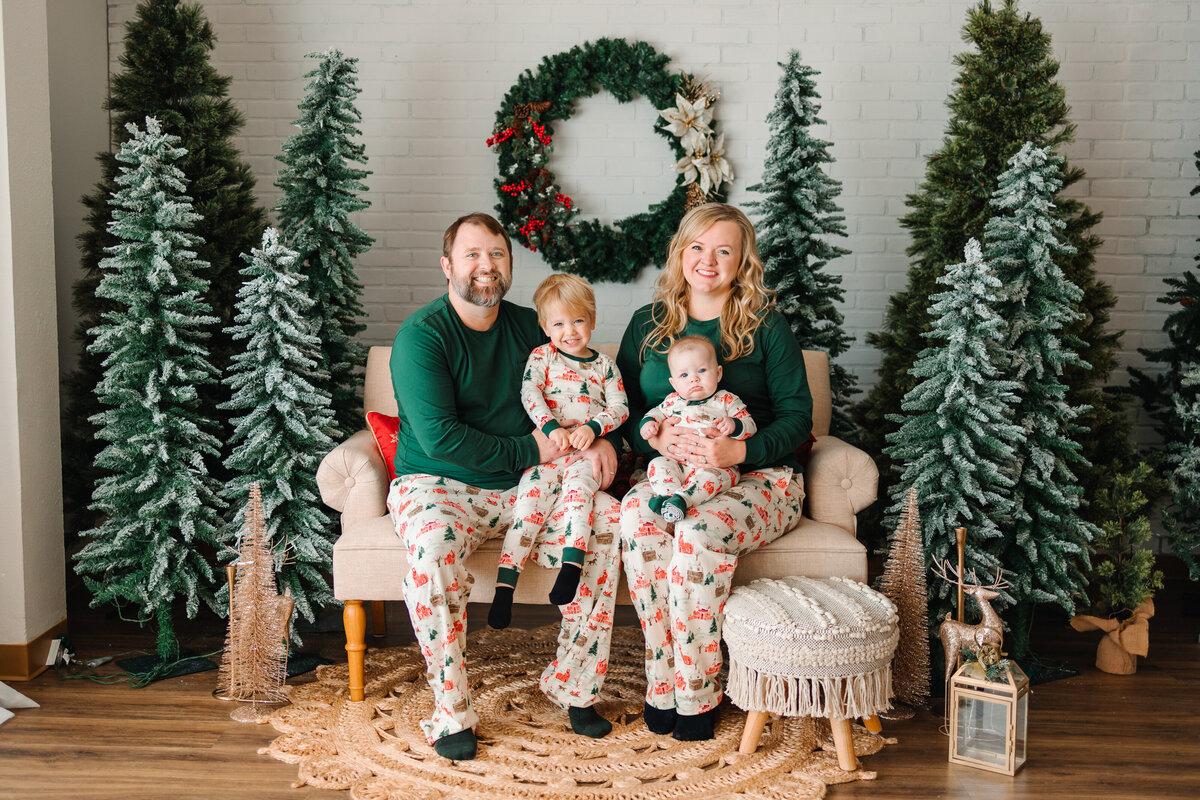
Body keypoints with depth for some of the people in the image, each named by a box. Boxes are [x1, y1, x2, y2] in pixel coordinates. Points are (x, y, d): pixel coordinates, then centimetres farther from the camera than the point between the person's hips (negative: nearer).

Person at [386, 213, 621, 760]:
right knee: (434, 544, -38)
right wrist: (530, 451, -17)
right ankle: (451, 711, -21)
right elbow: (439, 437, -21)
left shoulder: (528, 326, 8)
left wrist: (600, 439, -1)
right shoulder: (421, 335, -10)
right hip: (436, 484, -5)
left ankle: (571, 684, -4)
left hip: (519, 488, 5)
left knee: (610, 520, -17)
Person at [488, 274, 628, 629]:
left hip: (587, 453, 1)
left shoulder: (603, 364, 16)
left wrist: (593, 427, -11)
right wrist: (552, 428, -18)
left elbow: (620, 406, 9)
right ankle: (504, 585, -25)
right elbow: (529, 392, -4)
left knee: (577, 484, -31)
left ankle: (572, 564, -40)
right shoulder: (541, 356, 12)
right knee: (531, 496, -22)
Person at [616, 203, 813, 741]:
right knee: (636, 513, -32)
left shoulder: (767, 327, 3)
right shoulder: (647, 325, 13)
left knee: (699, 531, -34)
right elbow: (624, 409, 10)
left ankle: (695, 694, -19)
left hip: (757, 477, -2)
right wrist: (657, 437, -14)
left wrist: (738, 450, -20)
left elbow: (797, 415, -2)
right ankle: (661, 684, -21)